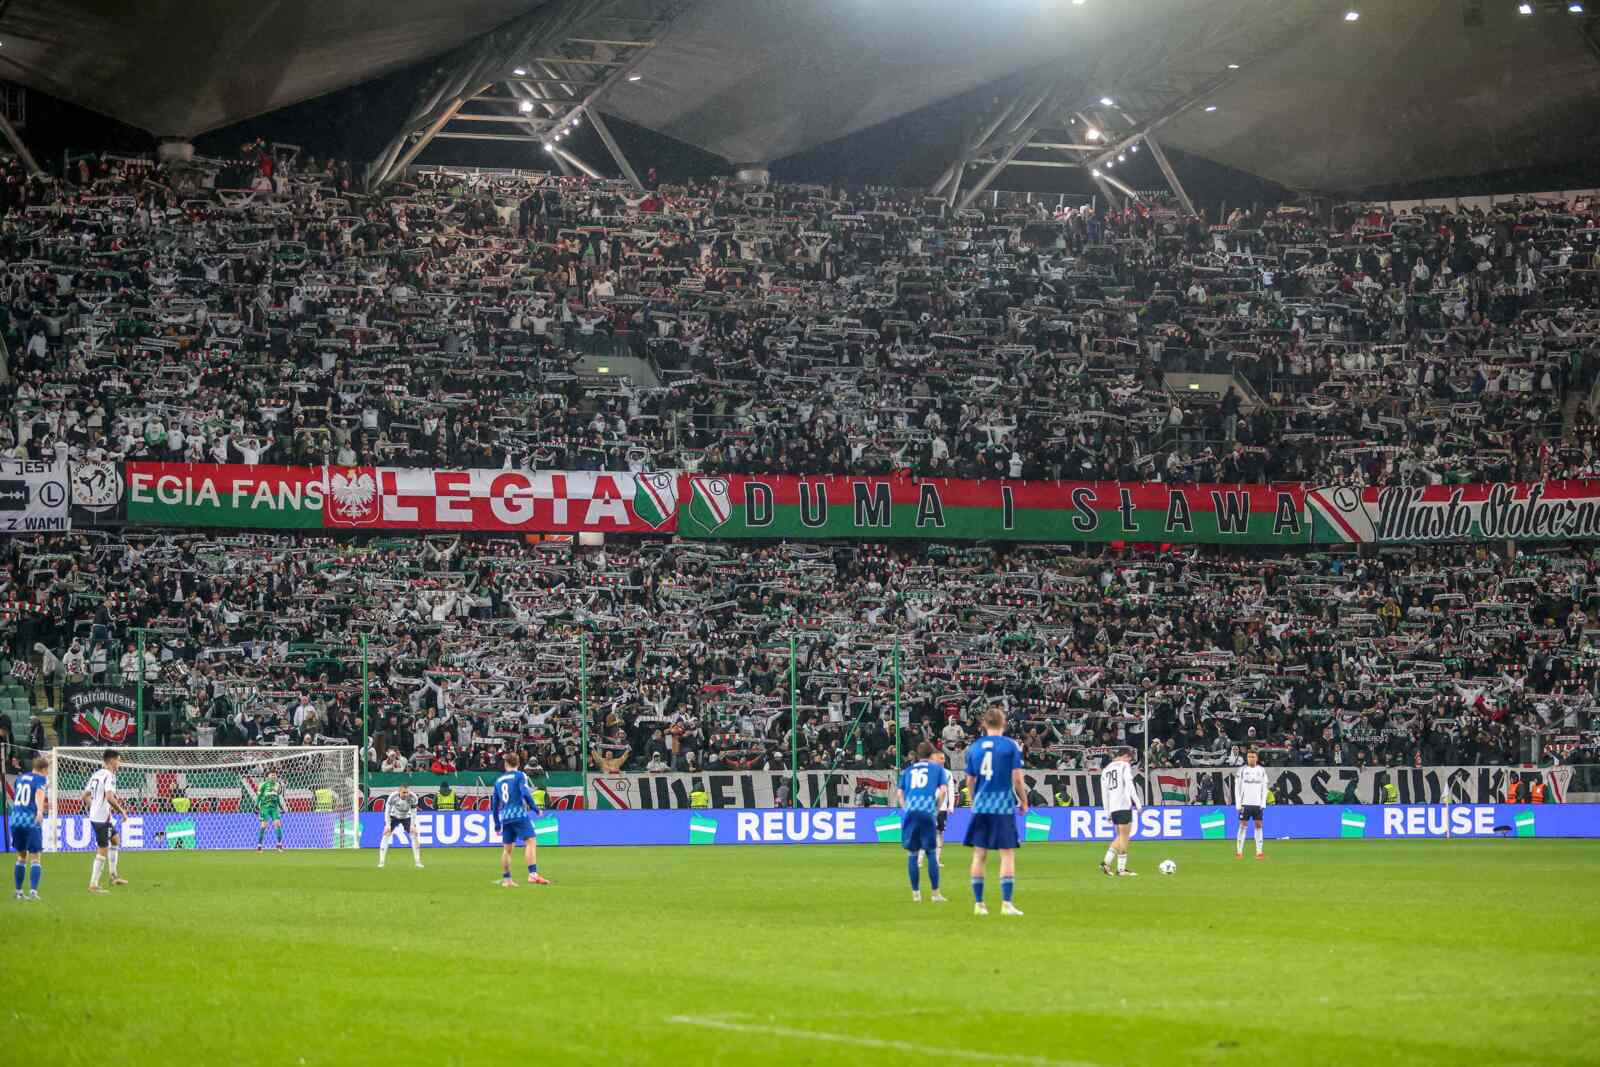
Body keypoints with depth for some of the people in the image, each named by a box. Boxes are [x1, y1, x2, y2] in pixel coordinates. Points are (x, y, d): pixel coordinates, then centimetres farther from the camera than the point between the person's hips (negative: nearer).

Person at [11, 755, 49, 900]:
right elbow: (39, 794, -24)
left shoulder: (20, 778, 17)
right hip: (31, 821, -6)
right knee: (35, 857, -1)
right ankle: (33, 891, -15)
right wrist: (40, 811, -42)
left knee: (21, 856, 18)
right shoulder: (40, 779, -3)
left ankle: (18, 891, 17)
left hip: (15, 820, 6)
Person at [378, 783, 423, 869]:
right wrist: (388, 825, -22)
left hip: (406, 818, 1)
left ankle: (418, 862, 1)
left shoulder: (413, 797, -27)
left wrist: (412, 826, -18)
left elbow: (413, 812, -15)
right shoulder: (393, 797, -31)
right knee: (386, 835, -15)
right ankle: (381, 862, -12)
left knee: (414, 835, -9)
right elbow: (387, 811, -20)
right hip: (394, 817, -1)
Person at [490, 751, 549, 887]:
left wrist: (497, 825, 25)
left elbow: (494, 805, 20)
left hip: (505, 818, 6)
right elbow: (525, 793, -14)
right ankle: (533, 874, -28)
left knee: (506, 849, 12)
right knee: (531, 842, -12)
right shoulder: (520, 776, 2)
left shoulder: (498, 780, 18)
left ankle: (506, 879, 16)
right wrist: (535, 809, -3)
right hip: (519, 815, -6)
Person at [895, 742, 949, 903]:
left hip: (909, 813, 2)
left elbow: (899, 793, 14)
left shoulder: (908, 770, 22)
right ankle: (935, 893, 2)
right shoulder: (937, 768, 14)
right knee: (931, 853, 3)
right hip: (927, 813, -2)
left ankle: (915, 893, 8)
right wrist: (937, 808, 10)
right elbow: (943, 790, 2)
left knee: (912, 854, 8)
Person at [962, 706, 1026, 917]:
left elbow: (970, 781, 12)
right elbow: (1017, 778, -7)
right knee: (1008, 854, 0)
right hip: (1004, 806, -3)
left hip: (980, 807, 3)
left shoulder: (974, 748, 7)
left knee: (979, 855, 8)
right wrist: (1024, 802, 6)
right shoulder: (1011, 746, -4)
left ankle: (978, 903, 9)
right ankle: (1006, 903, -6)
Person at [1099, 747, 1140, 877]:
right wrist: (1137, 802, -12)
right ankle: (1121, 869, -4)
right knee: (1124, 836, -3)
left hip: (1112, 808, 7)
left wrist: (1108, 813, 20)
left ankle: (1106, 862, 5)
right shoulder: (1124, 765, 0)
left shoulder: (1105, 769, 20)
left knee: (1121, 836, 16)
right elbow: (1129, 785, -12)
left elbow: (1104, 793, 18)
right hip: (1124, 805, -7)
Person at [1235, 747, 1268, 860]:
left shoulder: (1262, 770, 7)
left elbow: (1264, 788, 8)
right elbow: (1237, 788, 0)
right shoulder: (1242, 770, 1)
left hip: (1258, 803, 2)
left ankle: (1259, 852, 5)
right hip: (1245, 803, -2)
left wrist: (1263, 803, -1)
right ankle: (1239, 852, -1)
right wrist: (1238, 804, -7)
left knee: (1258, 825, 1)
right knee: (1243, 825, -4)